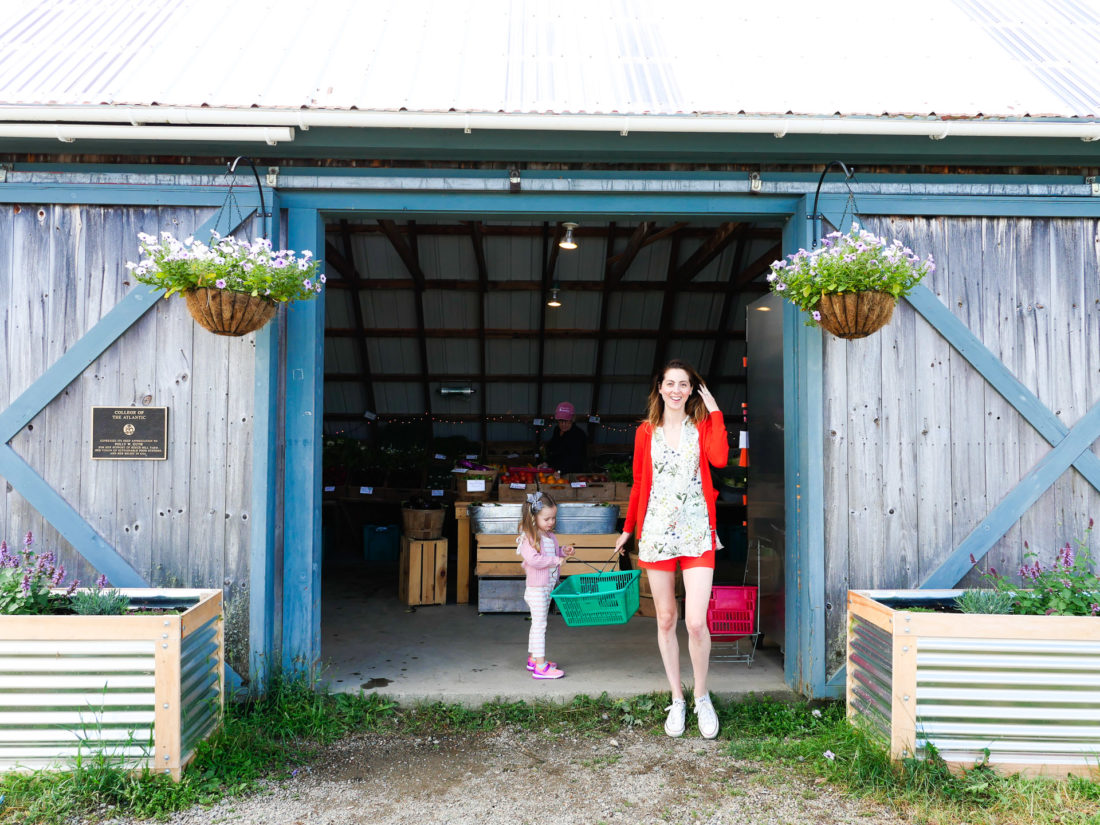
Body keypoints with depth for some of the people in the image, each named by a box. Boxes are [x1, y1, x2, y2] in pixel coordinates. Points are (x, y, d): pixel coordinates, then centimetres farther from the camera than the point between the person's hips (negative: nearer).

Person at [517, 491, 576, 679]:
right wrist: (555, 560, -25)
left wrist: (563, 552, 4)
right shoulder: (529, 537, -18)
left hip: (548, 586, 9)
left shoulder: (550, 536, 10)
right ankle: (540, 666, -6)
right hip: (536, 588, -9)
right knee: (539, 624, -8)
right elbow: (533, 559, -31)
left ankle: (533, 659, 29)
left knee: (537, 624, 18)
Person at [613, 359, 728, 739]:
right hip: (657, 532, 2)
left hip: (697, 533, -2)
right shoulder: (646, 432, 9)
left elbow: (719, 458, -16)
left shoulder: (703, 426, 5)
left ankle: (702, 697, 14)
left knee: (696, 621, -9)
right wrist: (628, 529, 16)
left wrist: (715, 411, -8)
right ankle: (677, 700, 21)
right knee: (666, 619, 7)